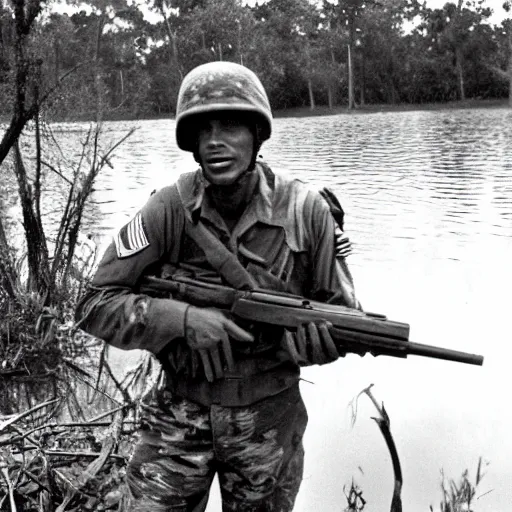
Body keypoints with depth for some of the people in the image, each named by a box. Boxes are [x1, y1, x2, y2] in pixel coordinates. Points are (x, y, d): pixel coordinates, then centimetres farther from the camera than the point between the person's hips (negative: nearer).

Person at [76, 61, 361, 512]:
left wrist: (305, 334, -27)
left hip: (270, 420, 1)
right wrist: (184, 319, -27)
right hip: (180, 416, -1)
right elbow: (96, 305, -13)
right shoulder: (169, 210, -15)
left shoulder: (306, 212, -13)